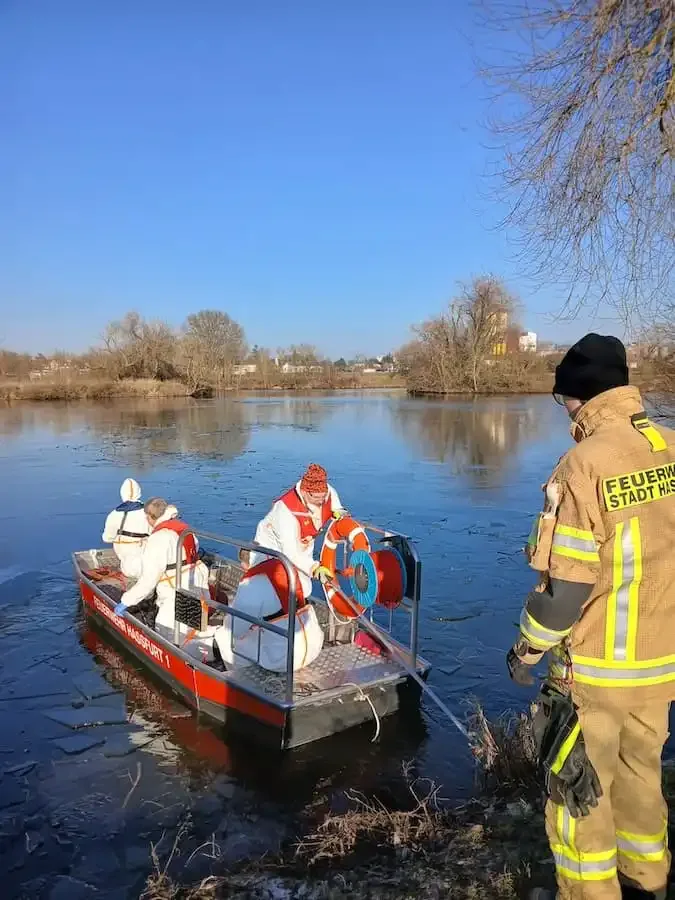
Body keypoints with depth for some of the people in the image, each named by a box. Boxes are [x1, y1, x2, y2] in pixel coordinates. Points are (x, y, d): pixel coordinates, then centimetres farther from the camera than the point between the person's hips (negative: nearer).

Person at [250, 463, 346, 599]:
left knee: (303, 591, 6)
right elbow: (290, 551, -43)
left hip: (302, 547, 6)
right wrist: (314, 568, -53)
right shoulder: (287, 509, -42)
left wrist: (337, 511, -16)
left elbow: (333, 497, 6)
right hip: (273, 545, -6)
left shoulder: (326, 491, -23)